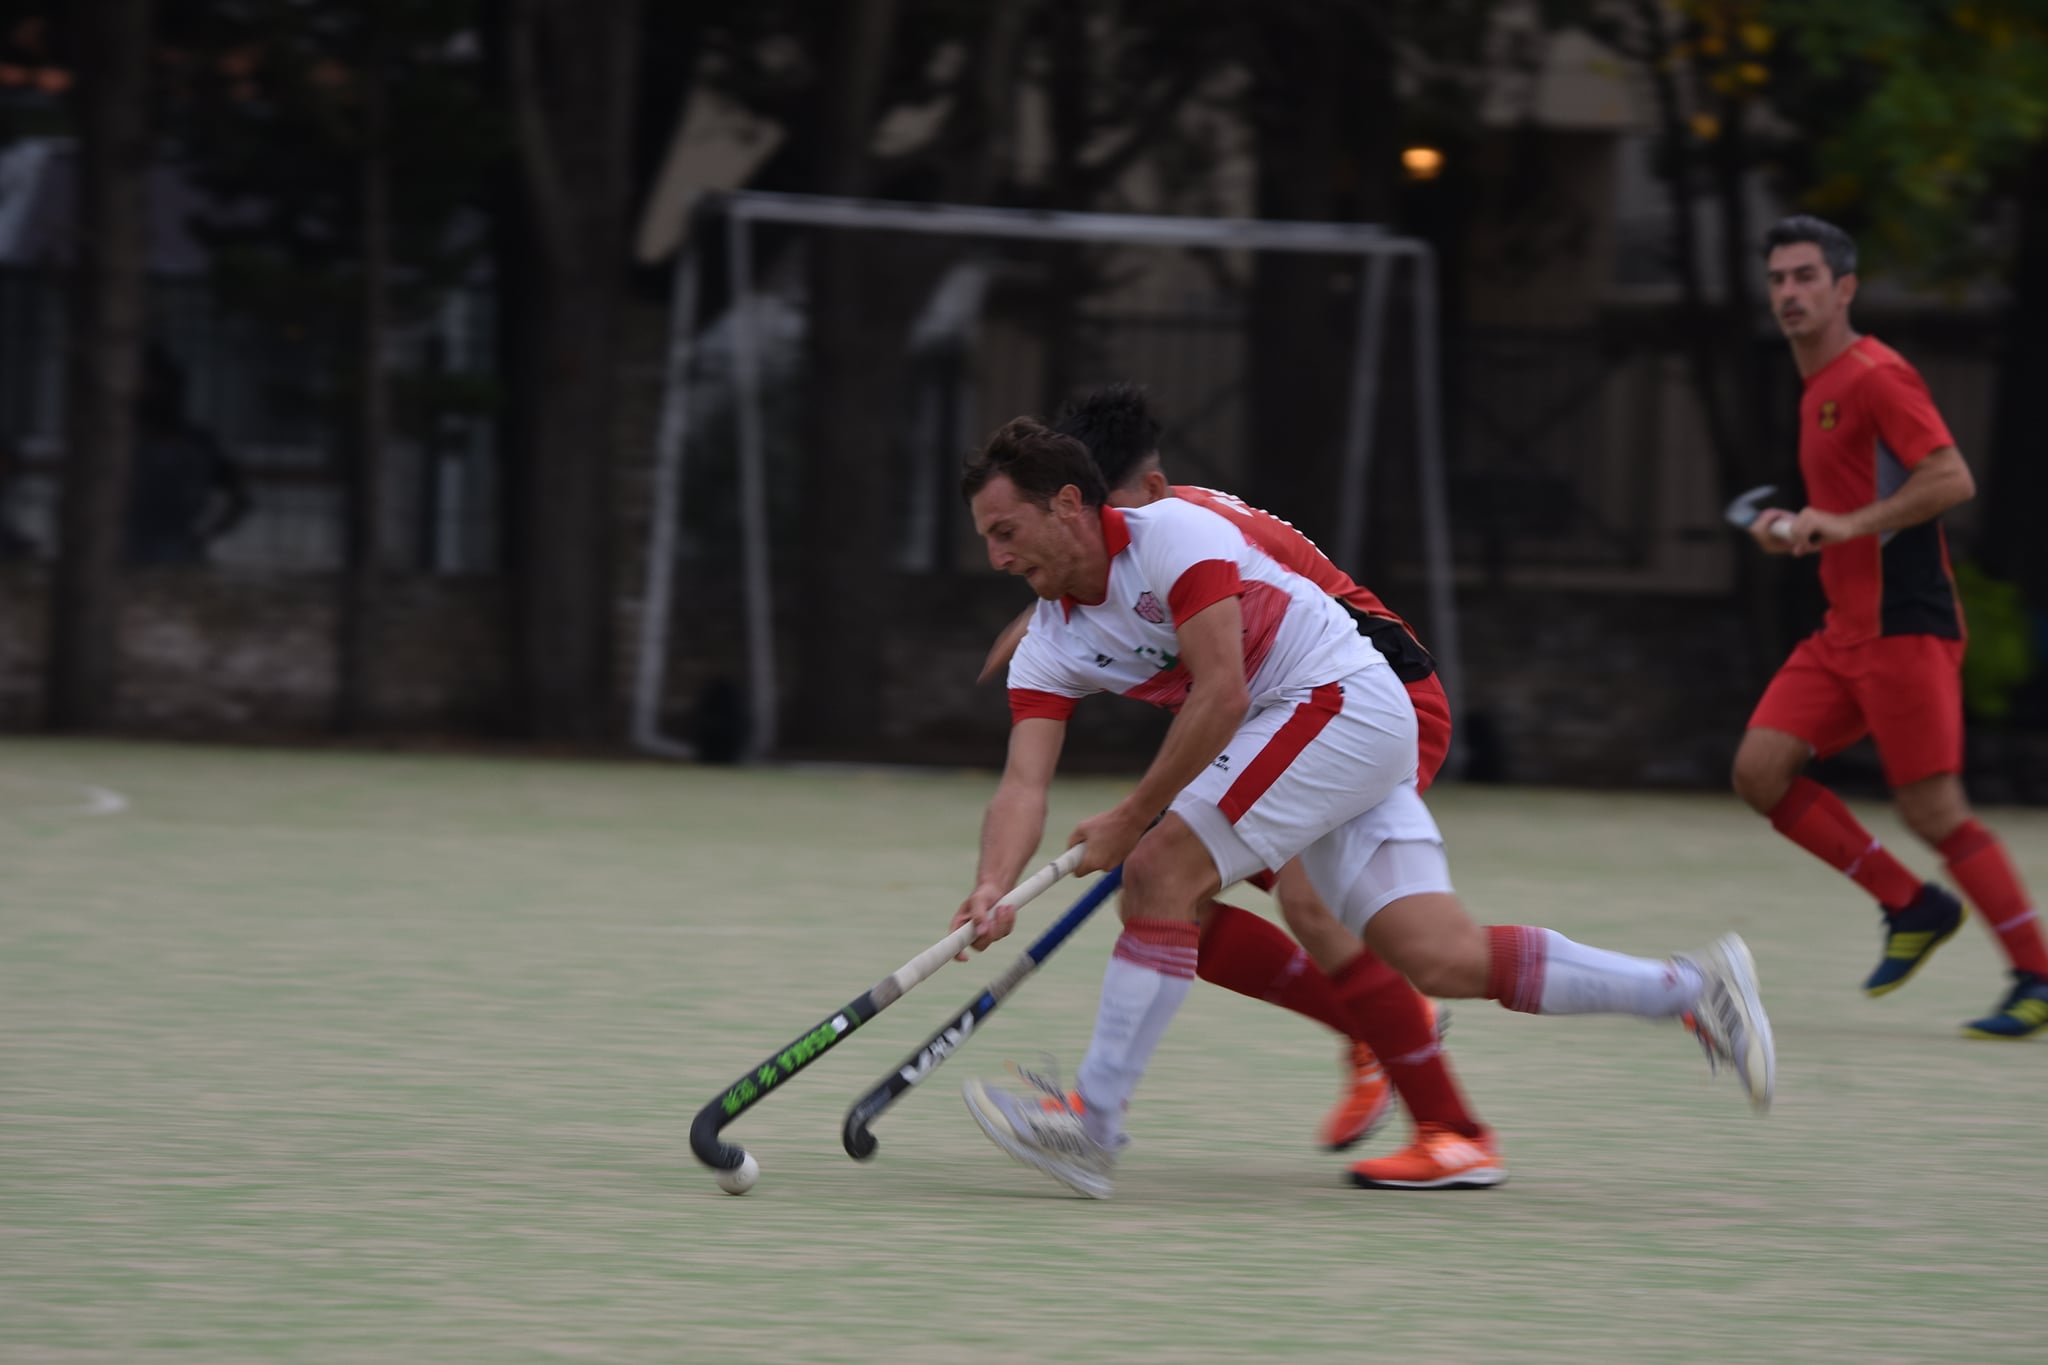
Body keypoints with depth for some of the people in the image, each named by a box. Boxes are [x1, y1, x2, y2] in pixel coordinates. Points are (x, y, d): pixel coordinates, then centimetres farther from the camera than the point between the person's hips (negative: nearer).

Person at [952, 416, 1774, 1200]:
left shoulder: (1171, 533, -16)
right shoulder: (1049, 649, 8)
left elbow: (1222, 695, -22)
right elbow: (1024, 784, -3)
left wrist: (1131, 820, -20)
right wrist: (993, 888, -21)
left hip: (1344, 698, -8)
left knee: (1161, 871, -19)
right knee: (1447, 962, -2)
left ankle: (1092, 1123, -16)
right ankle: (1693, 988, 5)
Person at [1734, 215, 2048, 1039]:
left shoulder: (1876, 377, -10)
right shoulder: (1818, 389, 19)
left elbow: (1951, 479, -20)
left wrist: (1850, 524, -24)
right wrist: (1798, 531, 11)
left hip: (1904, 629, -9)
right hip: (1844, 631, 9)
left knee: (1934, 811, -9)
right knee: (1761, 770, -3)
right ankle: (1912, 909, 7)